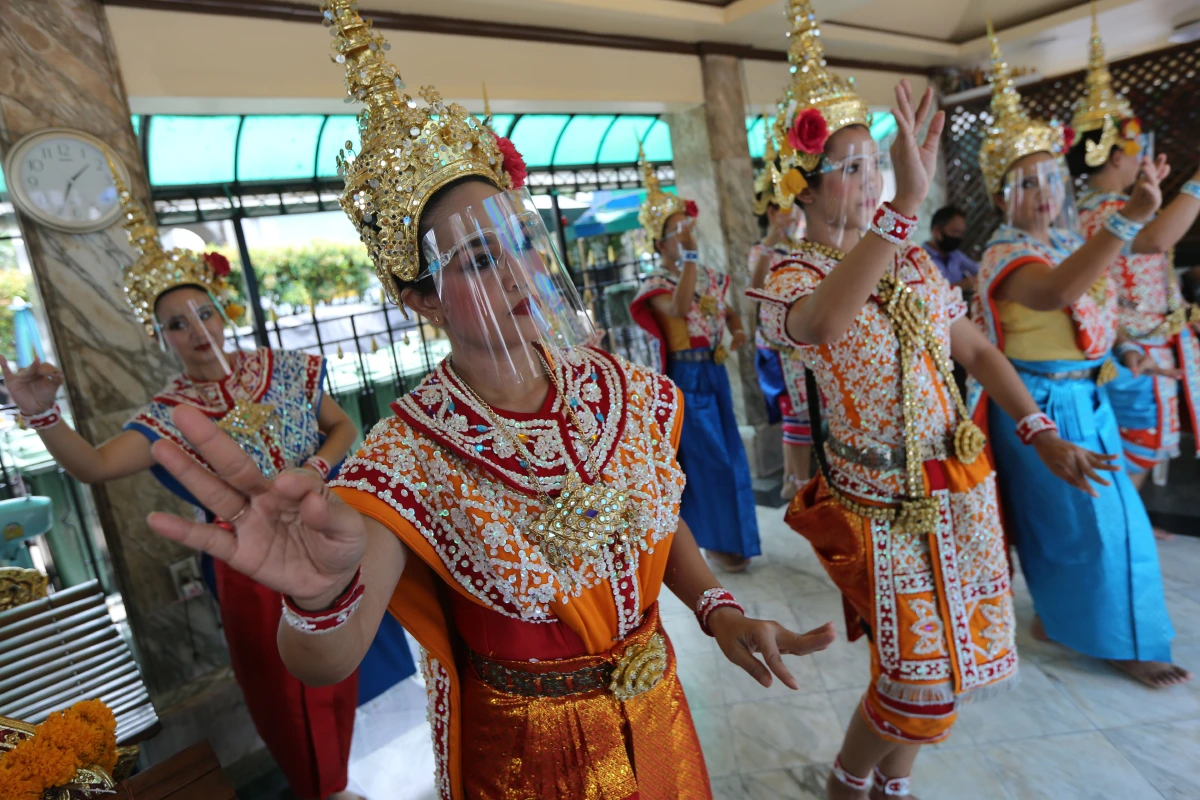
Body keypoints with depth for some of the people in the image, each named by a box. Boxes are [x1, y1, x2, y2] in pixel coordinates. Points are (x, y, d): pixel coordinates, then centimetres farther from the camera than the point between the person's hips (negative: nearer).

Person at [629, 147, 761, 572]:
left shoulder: (711, 276, 10)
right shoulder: (656, 284, -10)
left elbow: (729, 312, 21)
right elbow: (678, 308, -31)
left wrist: (737, 331, -2)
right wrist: (689, 255, -28)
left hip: (716, 372, 7)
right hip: (685, 377, -7)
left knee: (727, 454, 14)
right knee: (704, 458, -2)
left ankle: (728, 535, 33)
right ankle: (716, 540, 15)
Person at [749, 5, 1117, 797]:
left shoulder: (914, 263, 6)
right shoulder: (792, 278, -13)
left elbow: (978, 350, 12)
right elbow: (818, 324, -39)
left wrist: (1043, 433, 3)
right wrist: (902, 206, -48)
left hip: (961, 490, 6)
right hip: (883, 508, -6)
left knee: (945, 668, 16)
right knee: (921, 686, 1)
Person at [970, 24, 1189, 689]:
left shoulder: (1071, 242, 9)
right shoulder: (1006, 255, -18)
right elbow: (1058, 292, -40)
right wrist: (1128, 218, -49)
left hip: (1085, 398, 9)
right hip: (1040, 404, -9)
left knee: (1069, 514, 19)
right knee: (1087, 518, 1)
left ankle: (1058, 614, 39)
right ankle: (1122, 640, 20)